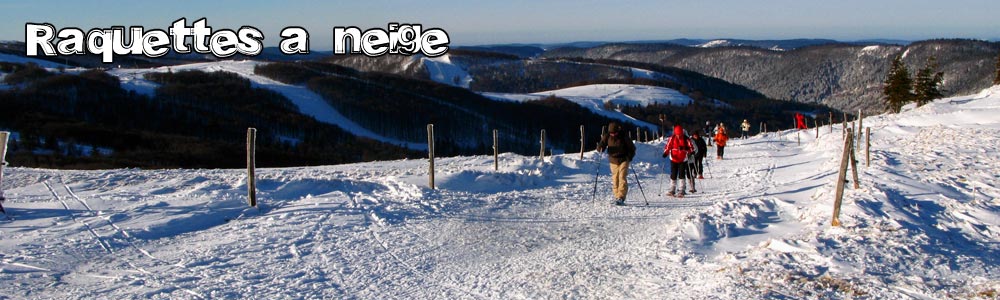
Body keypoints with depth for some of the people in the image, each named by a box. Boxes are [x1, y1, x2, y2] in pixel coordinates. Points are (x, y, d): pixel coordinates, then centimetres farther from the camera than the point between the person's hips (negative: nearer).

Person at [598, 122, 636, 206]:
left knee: (622, 178, -14)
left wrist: (630, 157, -14)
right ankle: (617, 197, 15)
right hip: (613, 161, 3)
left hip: (624, 160, -3)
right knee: (615, 179, 4)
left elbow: (632, 148, -1)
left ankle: (621, 198, -20)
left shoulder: (624, 136, -9)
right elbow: (600, 148, -2)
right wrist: (601, 147, -25)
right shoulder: (607, 137, -3)